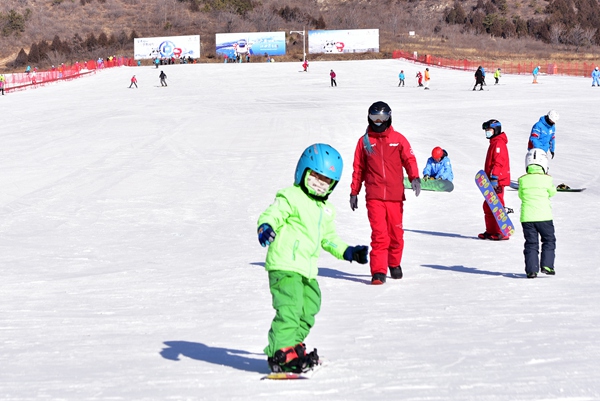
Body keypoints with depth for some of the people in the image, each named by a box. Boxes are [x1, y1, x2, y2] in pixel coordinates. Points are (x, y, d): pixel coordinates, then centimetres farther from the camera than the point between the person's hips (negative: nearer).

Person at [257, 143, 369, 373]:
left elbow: (328, 237, 30)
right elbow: (272, 214, -18)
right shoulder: (290, 198, -5)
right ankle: (282, 354, -19)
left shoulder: (326, 210, 20)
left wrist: (348, 252, 24)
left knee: (308, 310, 17)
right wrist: (265, 227, -39)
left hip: (307, 270, 9)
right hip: (285, 267, -9)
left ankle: (294, 345, 32)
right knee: (289, 308, -19)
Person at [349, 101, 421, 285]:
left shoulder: (398, 139, 9)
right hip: (374, 196, -1)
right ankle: (378, 271, -11)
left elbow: (409, 159, 2)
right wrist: (354, 192, 13)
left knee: (396, 233, 6)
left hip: (395, 196, 1)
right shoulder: (364, 141, 11)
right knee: (379, 233, -12)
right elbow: (358, 168, 15)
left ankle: (394, 264, 29)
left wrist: (414, 177, -16)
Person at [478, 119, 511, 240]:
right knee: (488, 206, 14)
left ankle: (502, 233, -7)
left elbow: (498, 162, -21)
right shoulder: (494, 143, 21)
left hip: (497, 181, -11)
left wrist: (494, 178, -25)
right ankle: (490, 231, 20)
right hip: (492, 181, 11)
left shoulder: (498, 143, -12)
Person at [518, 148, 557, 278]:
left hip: (526, 217, 2)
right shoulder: (546, 179, -7)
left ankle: (531, 269, 2)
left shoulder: (522, 180, -1)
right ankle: (547, 265, 6)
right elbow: (552, 192, 10)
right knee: (549, 241, 15)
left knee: (531, 243, 9)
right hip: (544, 216, -2)